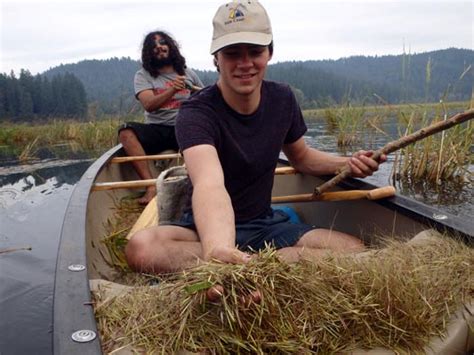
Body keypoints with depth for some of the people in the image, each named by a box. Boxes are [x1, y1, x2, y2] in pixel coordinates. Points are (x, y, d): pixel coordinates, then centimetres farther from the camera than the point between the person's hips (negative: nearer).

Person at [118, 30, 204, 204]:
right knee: (126, 132, -30)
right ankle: (151, 186, -35)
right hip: (156, 130, 0)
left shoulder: (187, 73, 16)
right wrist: (172, 90, -25)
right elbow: (149, 105, -10)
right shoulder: (143, 75, 8)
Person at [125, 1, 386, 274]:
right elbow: (209, 184, -41)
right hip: (207, 227, -3)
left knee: (355, 250, -19)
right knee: (141, 248, -36)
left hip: (265, 224, 4)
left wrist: (346, 164, -4)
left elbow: (301, 157, 16)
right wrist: (218, 250, -62)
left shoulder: (283, 99, -2)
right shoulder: (196, 114, -21)